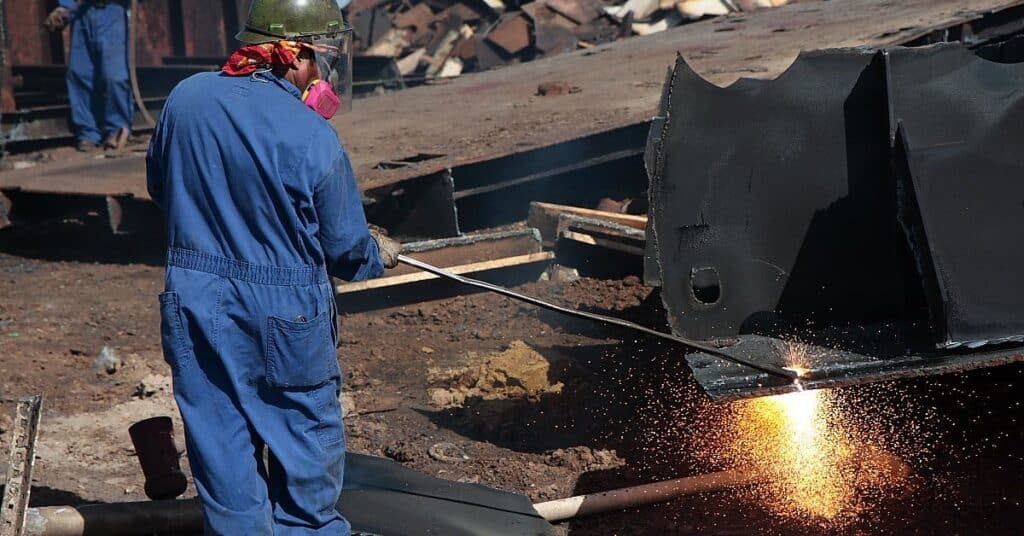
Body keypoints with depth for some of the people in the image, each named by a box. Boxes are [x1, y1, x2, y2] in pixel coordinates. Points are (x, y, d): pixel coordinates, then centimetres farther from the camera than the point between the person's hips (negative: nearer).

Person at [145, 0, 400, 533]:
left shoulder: (186, 97, -6)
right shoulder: (314, 139, -18)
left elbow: (159, 185, 10)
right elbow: (345, 247, -7)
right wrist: (379, 254, 15)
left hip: (196, 304, 4)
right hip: (285, 314, -4)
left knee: (220, 436, 14)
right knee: (305, 431, 15)